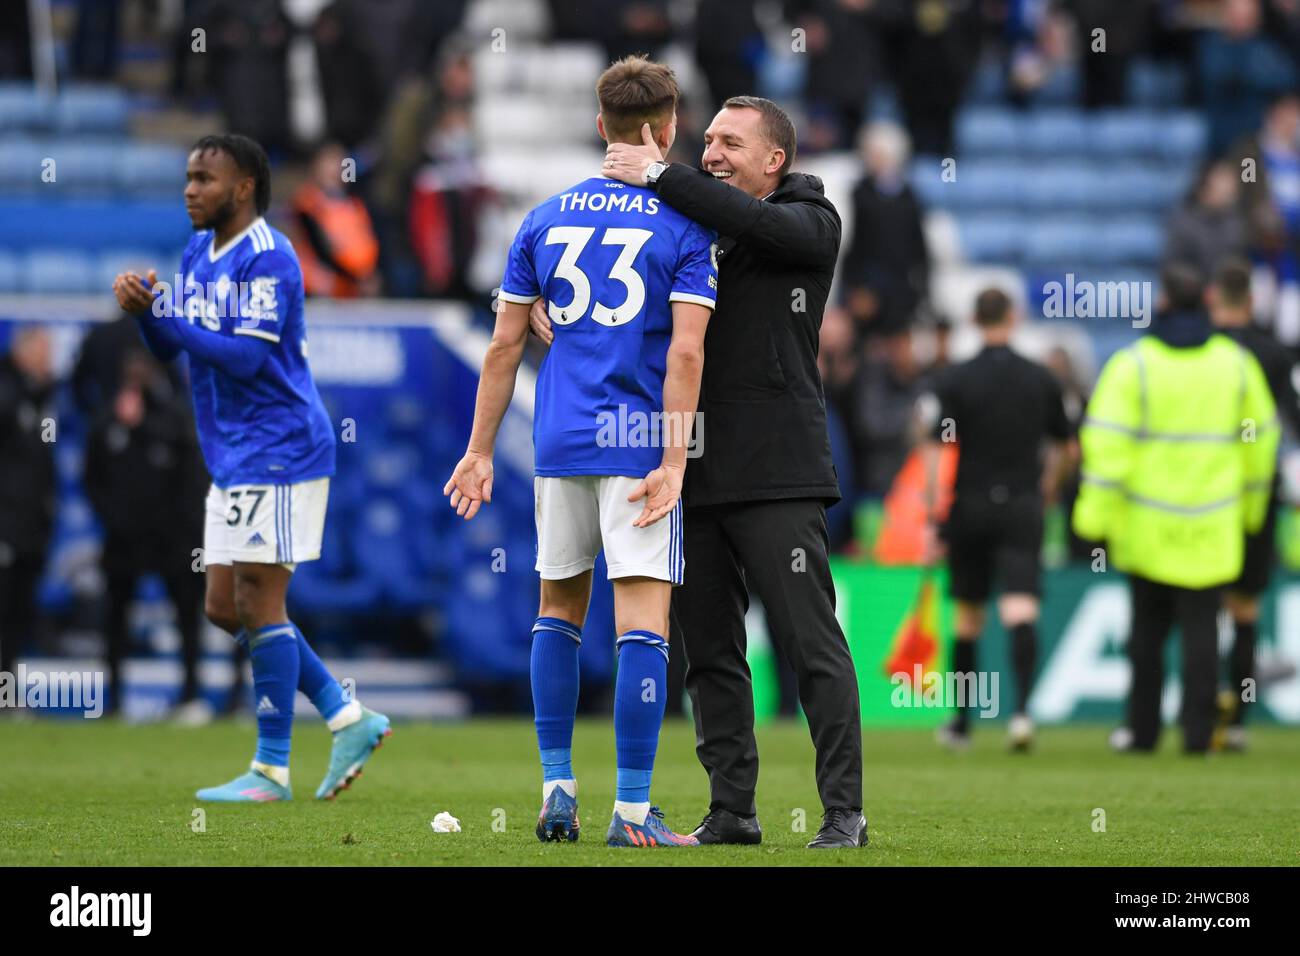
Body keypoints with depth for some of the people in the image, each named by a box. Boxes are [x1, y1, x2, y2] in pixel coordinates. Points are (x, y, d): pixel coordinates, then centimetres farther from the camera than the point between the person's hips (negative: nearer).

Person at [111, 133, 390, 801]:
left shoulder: (267, 258, -15)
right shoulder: (197, 254, 14)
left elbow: (246, 357, -22)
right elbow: (168, 349, 14)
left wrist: (163, 315, -21)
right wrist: (146, 311, -6)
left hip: (277, 449, -10)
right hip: (233, 460, 10)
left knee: (259, 602, -7)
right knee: (224, 608, 9)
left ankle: (271, 770, -1)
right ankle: (349, 721, 15)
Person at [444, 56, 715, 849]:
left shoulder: (546, 219, 8)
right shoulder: (684, 226, -4)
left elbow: (506, 345, 8)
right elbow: (686, 352, -13)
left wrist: (481, 452, 13)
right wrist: (673, 464, -13)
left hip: (560, 441, 4)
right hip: (638, 444, -4)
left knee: (560, 606, 18)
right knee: (643, 617, -4)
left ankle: (557, 789, 15)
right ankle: (632, 812, -8)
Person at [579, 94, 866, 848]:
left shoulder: (809, 225, 0)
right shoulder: (696, 223, 15)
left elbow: (757, 225, -21)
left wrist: (659, 176, -19)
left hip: (777, 474, -6)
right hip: (696, 471, 6)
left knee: (812, 644, -6)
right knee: (709, 649, 8)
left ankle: (845, 811, -4)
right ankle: (733, 809, 15)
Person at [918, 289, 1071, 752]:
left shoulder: (953, 380, -4)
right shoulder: (1043, 379, 4)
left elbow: (935, 450, -9)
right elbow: (1060, 444, 15)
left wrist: (932, 517, -6)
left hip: (971, 505, 0)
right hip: (1023, 506, 0)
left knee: (968, 614, 12)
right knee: (1021, 610, -10)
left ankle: (962, 721, 22)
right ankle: (1021, 708, -29)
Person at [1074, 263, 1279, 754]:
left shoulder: (1133, 364, -8)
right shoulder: (1237, 363, 2)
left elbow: (1108, 439, -12)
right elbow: (1260, 436, 10)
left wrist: (1096, 511, -8)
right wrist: (1251, 503, 23)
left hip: (1147, 527, -1)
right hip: (1213, 527, 1)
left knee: (1148, 626, 12)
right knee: (1201, 628, 3)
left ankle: (1142, 728, 16)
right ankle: (1198, 731, -2)